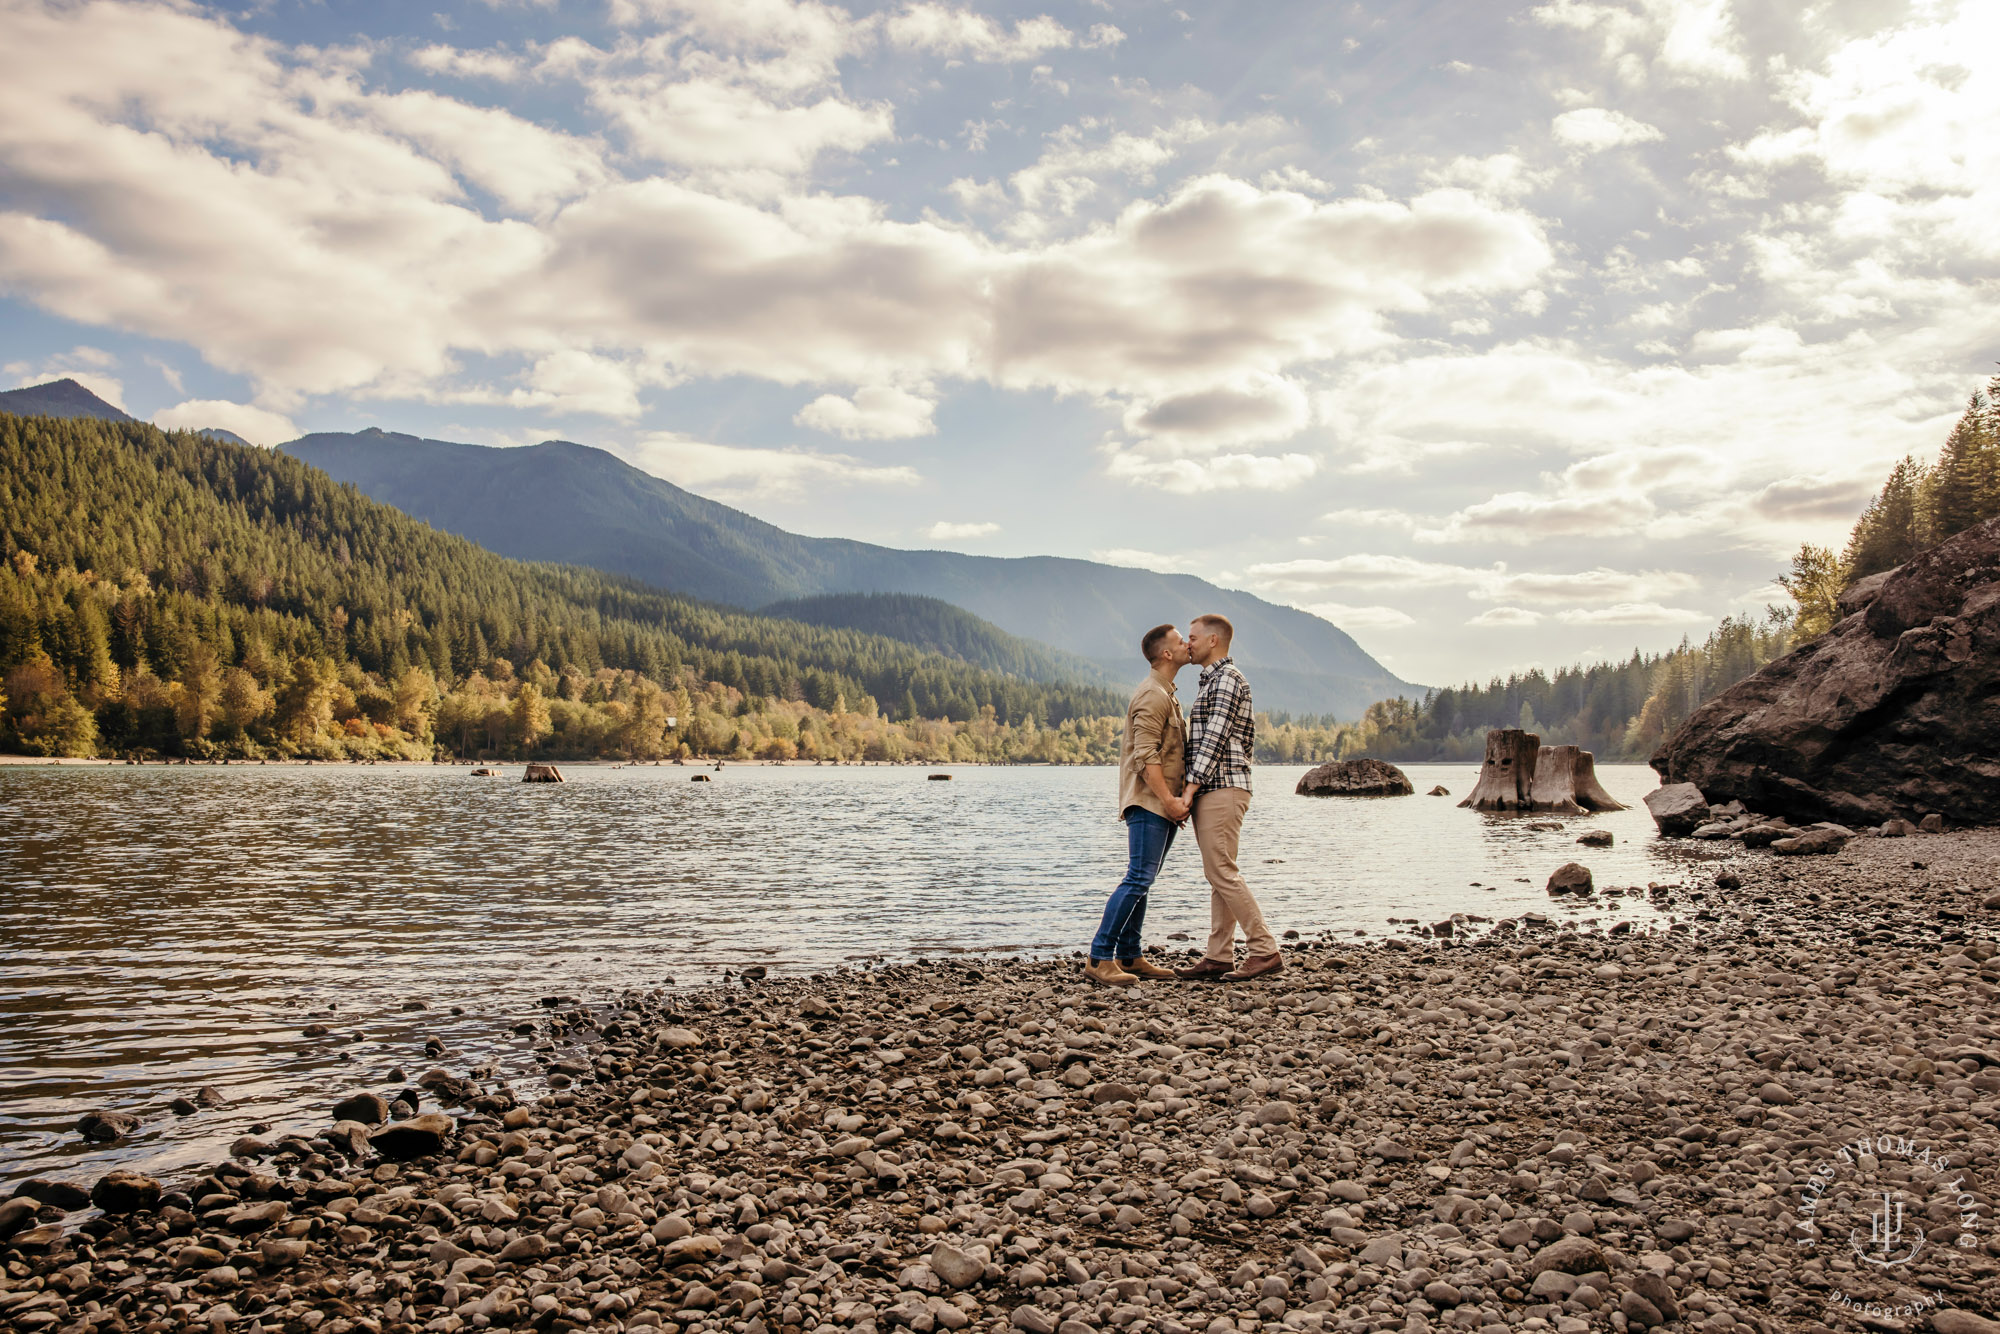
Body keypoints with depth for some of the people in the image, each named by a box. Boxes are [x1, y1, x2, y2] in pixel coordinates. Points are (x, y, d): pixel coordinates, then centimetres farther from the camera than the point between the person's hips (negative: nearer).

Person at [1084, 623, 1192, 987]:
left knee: (1141, 880, 9)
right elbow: (1145, 756, -20)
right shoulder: (1152, 696, -12)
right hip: (1148, 802, -10)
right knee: (1139, 878, -15)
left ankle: (1130, 957, 12)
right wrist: (1167, 799, -25)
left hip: (1163, 804, 10)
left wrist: (1176, 799, 22)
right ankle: (1099, 959, -15)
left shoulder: (1166, 695, 23)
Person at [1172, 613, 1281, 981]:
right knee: (1218, 875, 8)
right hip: (1210, 790, 10)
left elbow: (1215, 739, -17)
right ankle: (1219, 957, 9)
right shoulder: (1211, 681, 22)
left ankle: (1266, 951, -8)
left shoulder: (1228, 678, -9)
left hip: (1222, 788, -10)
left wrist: (1190, 787, -20)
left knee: (1222, 872, -11)